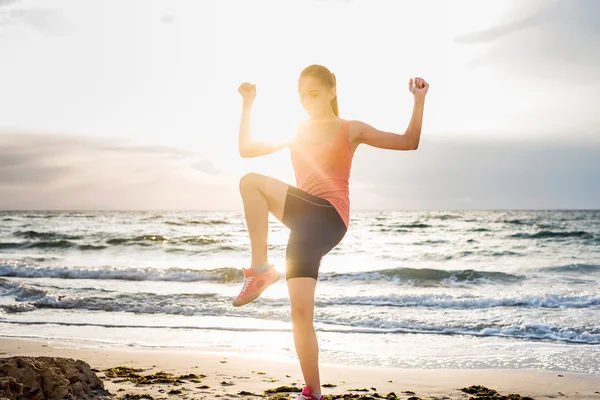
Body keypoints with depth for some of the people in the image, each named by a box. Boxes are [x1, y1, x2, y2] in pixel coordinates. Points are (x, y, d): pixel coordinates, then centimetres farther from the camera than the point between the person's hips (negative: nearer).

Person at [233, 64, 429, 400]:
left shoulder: (351, 130, 10)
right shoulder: (297, 132, 23)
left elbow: (409, 143, 7)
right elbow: (246, 150, 21)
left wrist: (419, 100, -1)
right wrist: (248, 105, 17)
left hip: (329, 218, -5)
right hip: (304, 217, 5)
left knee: (252, 182, -26)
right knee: (301, 313, -4)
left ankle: (261, 270, -19)